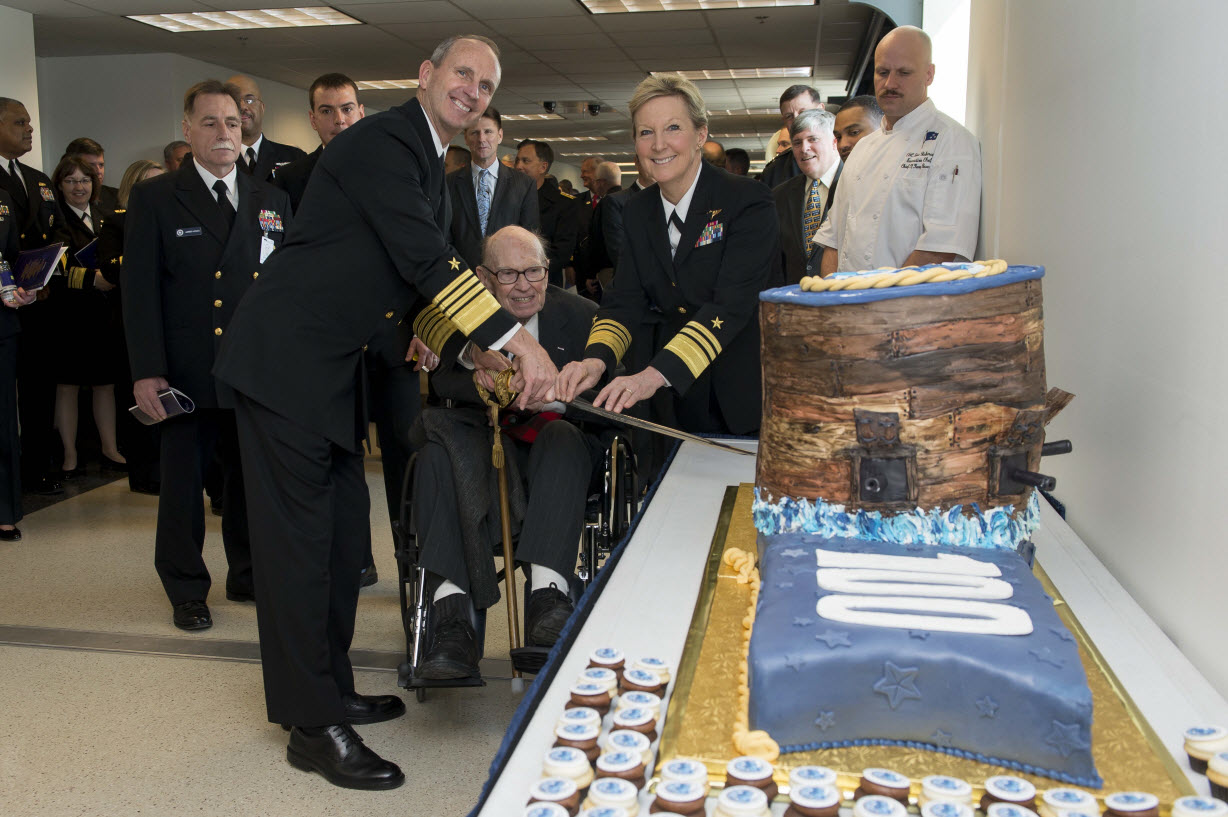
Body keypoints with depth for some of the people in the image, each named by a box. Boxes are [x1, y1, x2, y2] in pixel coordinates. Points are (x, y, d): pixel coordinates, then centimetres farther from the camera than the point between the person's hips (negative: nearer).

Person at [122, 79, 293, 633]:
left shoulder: (272, 201, 11)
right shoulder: (154, 199, 1)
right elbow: (139, 291, -4)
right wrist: (146, 371, -11)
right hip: (187, 374, -2)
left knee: (253, 478, 12)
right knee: (183, 483, 8)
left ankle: (249, 576, 30)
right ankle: (187, 592, 23)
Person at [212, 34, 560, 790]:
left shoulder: (432, 170, 15)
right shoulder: (382, 142, -15)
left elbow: (424, 281, 19)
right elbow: (424, 261, -26)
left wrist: (480, 362, 11)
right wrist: (516, 340, -30)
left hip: (333, 362, 10)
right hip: (285, 356, -10)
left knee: (344, 524, 14)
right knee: (301, 532, -5)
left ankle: (331, 689, 28)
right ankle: (313, 725, 5)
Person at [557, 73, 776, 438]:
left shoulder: (748, 201, -13)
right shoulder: (638, 210, 6)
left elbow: (731, 305, -23)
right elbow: (626, 298, 0)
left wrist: (655, 375, -35)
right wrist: (596, 360, -22)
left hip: (743, 397, -4)